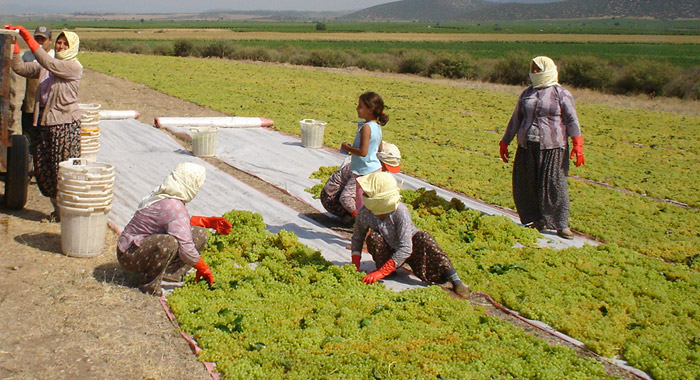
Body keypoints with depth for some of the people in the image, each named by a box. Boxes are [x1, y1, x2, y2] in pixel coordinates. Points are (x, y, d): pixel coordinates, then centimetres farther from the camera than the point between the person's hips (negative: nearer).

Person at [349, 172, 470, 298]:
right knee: (373, 237, -28)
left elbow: (406, 248, -36)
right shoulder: (364, 213, -21)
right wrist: (355, 267, -16)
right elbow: (357, 237, -4)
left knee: (423, 238, -34)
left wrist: (380, 273, -40)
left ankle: (455, 280, -34)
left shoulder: (400, 212, -33)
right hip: (389, 252, 2)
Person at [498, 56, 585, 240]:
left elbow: (572, 120, -5)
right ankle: (538, 219, 21)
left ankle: (561, 225, 2)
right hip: (527, 147, 5)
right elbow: (516, 119, 21)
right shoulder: (527, 93, 16)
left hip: (552, 148, -5)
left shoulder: (561, 94, 1)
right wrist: (505, 142, 18)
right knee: (526, 185, 5)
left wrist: (577, 145, -17)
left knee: (555, 185, -7)